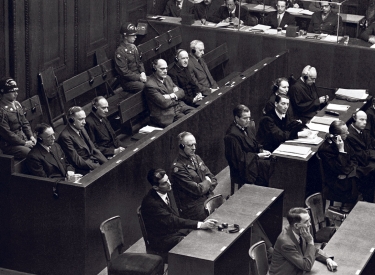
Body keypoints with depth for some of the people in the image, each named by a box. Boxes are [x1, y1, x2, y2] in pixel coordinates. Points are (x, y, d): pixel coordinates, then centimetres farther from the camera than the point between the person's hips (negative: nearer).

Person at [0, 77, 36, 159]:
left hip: (24, 138, 8)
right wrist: (24, 143, -16)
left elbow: (25, 122, 17)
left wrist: (31, 136, 1)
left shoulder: (17, 104, 8)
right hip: (9, 145, -8)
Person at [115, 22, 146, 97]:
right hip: (127, 81, -8)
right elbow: (124, 72, -17)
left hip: (138, 75, 8)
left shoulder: (133, 47, 9)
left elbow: (139, 62, 19)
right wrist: (139, 77, -17)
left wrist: (142, 73, -1)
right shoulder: (120, 52, -16)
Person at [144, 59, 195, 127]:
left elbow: (182, 92, 14)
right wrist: (176, 98, -1)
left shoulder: (167, 78, 13)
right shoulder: (150, 85, -14)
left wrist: (172, 96, -7)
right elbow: (164, 103, -18)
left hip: (179, 107, 8)